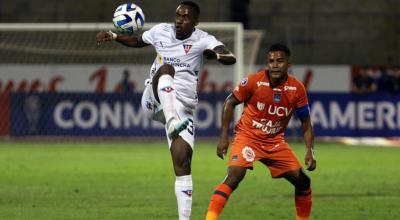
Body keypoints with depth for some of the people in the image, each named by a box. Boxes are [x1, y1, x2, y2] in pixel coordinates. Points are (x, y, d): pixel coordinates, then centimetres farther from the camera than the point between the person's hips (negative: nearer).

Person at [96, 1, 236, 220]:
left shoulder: (202, 40, -2)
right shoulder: (161, 31, 6)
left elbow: (231, 58, -17)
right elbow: (138, 41, 28)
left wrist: (215, 54, -40)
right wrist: (112, 36, 11)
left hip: (183, 108, 0)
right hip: (155, 101, 1)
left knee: (183, 164, -10)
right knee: (166, 69, -31)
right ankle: (171, 122, -53)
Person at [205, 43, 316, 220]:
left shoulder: (297, 89, -8)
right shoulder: (254, 81, -16)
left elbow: (306, 123, 3)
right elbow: (230, 102, -4)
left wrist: (310, 151, -9)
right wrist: (224, 137, -9)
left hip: (275, 141, 4)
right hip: (247, 137, -4)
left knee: (302, 181, 1)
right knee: (234, 176, -27)